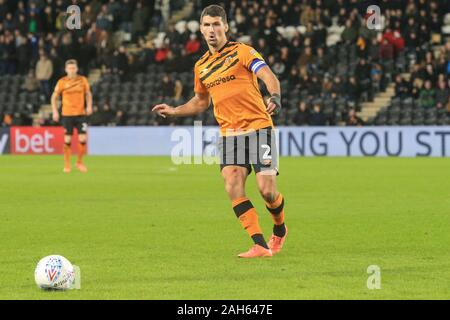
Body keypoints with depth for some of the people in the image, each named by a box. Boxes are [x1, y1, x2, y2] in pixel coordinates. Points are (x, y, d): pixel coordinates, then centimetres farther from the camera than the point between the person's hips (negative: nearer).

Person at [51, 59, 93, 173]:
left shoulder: (83, 80, 2)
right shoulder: (62, 82, -2)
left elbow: (88, 94, 14)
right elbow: (54, 97, 6)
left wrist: (89, 106, -2)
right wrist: (55, 112, -3)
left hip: (81, 113, 1)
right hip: (67, 114, -1)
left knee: (83, 139, -5)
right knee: (67, 140, -2)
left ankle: (79, 162, 14)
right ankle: (67, 165, 10)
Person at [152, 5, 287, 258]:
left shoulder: (242, 51, -3)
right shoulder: (201, 67, 15)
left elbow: (268, 76, -17)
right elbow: (201, 101, 31)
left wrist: (275, 97, -37)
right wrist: (174, 111, 20)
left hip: (258, 126, -5)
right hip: (229, 133, 5)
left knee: (267, 190, -10)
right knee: (232, 185, -17)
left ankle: (280, 229, 23)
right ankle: (261, 245, -16)